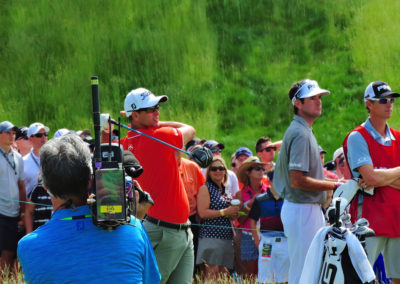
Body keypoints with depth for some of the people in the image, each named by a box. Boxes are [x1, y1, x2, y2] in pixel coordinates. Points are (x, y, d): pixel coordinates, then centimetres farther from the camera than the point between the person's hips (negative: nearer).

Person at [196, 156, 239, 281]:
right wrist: (225, 212, -14)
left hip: (226, 237, 7)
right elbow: (202, 213, -13)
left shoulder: (226, 191, 19)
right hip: (211, 236, -7)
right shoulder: (205, 188, -2)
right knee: (212, 274, -13)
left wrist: (234, 214, 8)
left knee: (224, 274, 3)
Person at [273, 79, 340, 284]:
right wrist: (334, 186, -18)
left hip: (309, 209, 11)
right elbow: (297, 180, -25)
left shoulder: (303, 130, 16)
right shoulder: (300, 134, -18)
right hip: (303, 211, -11)